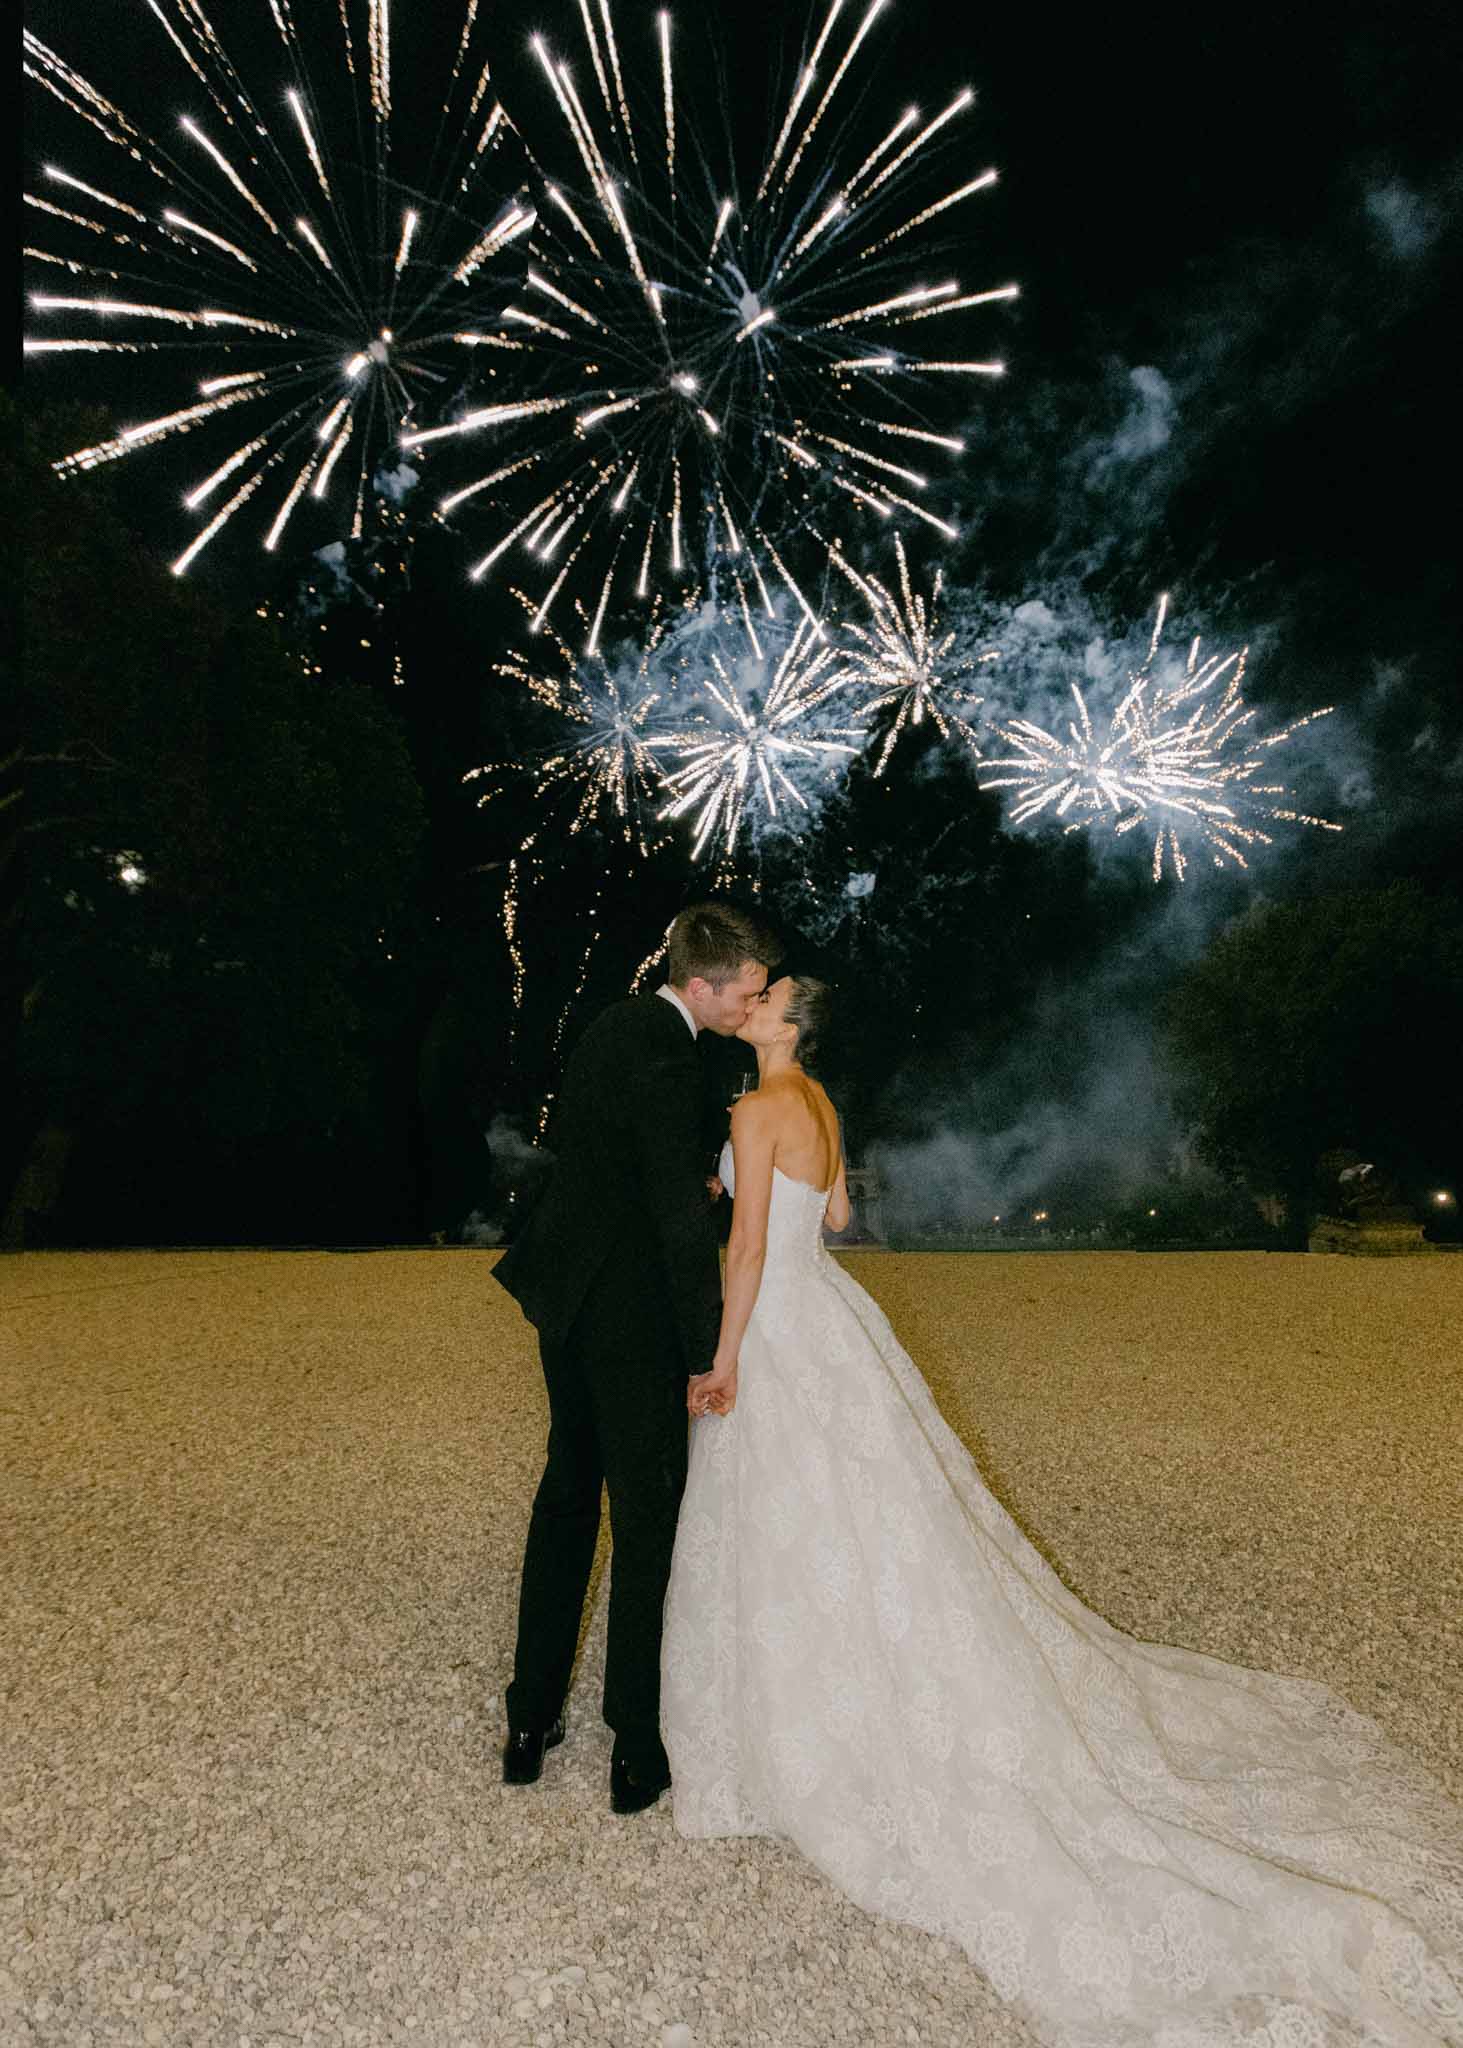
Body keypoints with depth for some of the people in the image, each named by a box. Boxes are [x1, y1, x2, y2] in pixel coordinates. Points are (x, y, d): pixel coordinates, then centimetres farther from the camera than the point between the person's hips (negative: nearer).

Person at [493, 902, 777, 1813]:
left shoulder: (616, 1025, 5)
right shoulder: (666, 1064, -24)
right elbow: (683, 1222, -23)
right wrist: (707, 1355, -15)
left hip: (568, 1301, 9)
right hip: (631, 1319, -9)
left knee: (566, 1495, 20)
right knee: (647, 1518, 6)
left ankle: (531, 1720, 33)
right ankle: (637, 1750, 21)